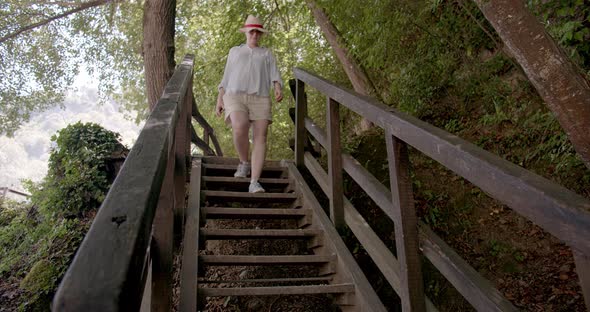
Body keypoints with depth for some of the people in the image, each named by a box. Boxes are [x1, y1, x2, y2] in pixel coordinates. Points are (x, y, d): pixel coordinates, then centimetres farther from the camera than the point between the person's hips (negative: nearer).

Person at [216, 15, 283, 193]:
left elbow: (275, 75, 5)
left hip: (260, 99, 1)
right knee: (240, 130, -28)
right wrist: (219, 99, 8)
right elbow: (226, 78, 20)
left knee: (260, 138, -16)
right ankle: (244, 163, -2)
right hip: (235, 97, 0)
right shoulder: (234, 51, 24)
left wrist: (278, 89, -17)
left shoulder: (267, 54, 22)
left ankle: (254, 183, -20)